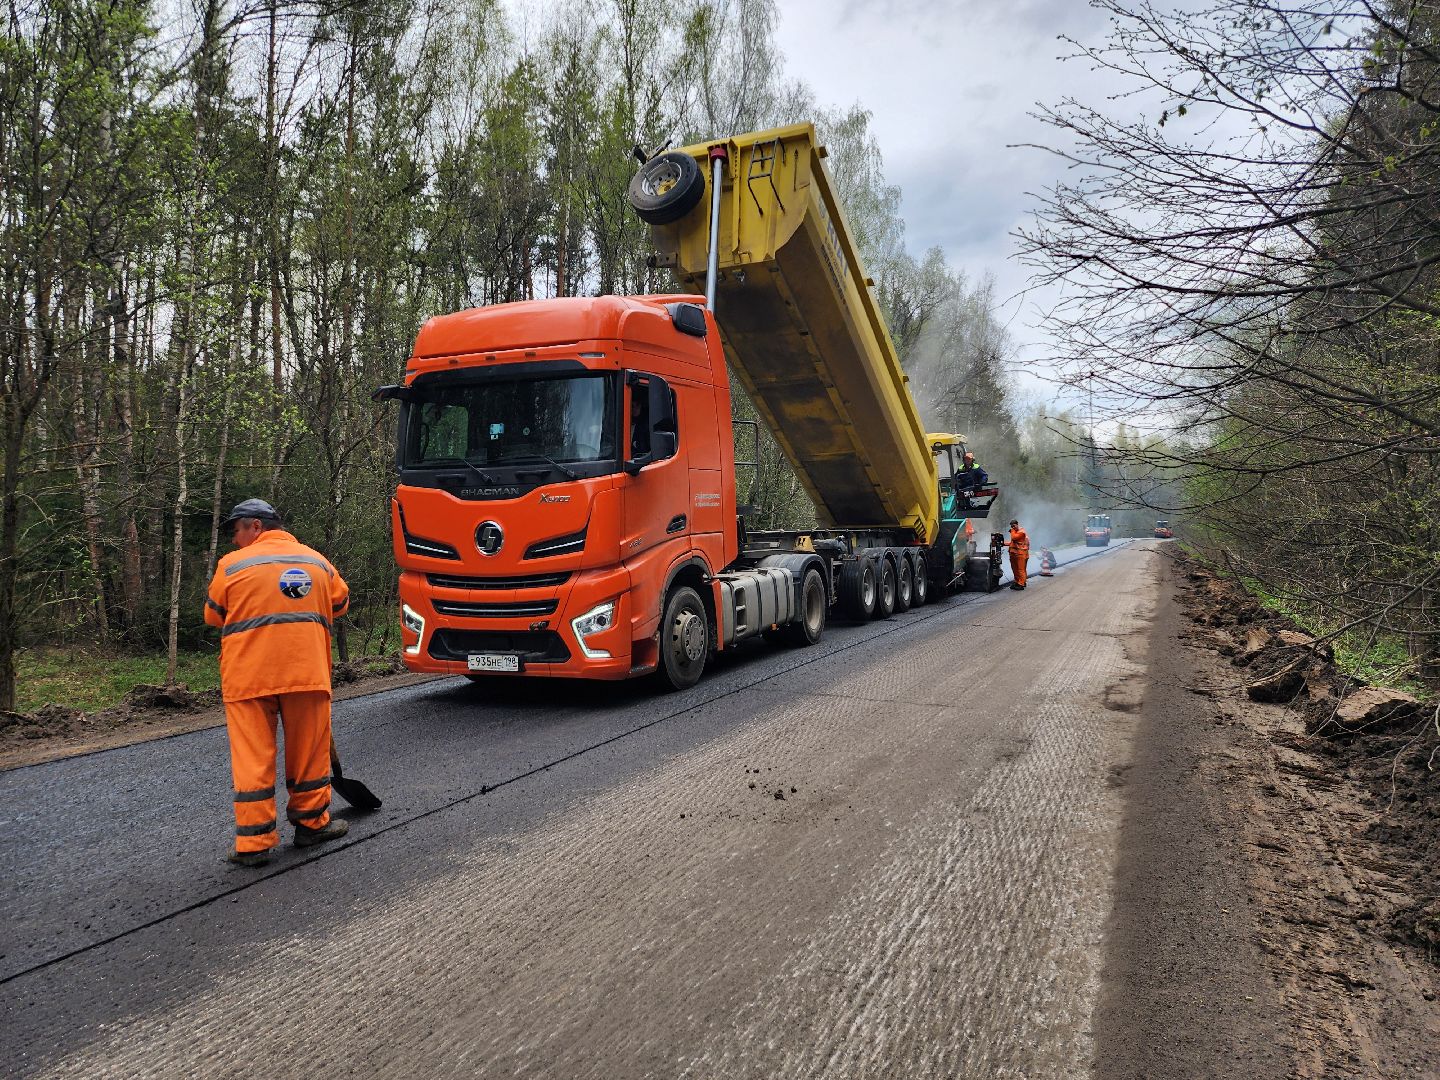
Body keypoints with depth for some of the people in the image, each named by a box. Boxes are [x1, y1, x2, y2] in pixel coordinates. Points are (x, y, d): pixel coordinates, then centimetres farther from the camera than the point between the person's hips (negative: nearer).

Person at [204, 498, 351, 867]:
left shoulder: (233, 565, -1)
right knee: (309, 751, 13)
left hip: (248, 676, -2)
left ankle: (254, 843, 5)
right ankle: (312, 823, 25)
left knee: (252, 758, 3)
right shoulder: (317, 561, 10)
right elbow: (340, 603, 22)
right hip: (307, 671, 3)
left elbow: (213, 615, 11)